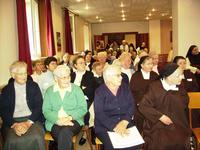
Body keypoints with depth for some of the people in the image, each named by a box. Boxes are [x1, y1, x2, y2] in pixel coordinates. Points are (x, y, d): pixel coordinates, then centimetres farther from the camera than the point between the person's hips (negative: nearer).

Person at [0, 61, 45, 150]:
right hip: (13, 121, 0)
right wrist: (14, 124, -13)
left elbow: (38, 106, 1)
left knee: (37, 138, -29)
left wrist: (28, 122, -13)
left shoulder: (34, 86, 7)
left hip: (32, 119, 0)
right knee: (12, 141, -29)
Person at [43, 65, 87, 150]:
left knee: (65, 132, -33)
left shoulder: (76, 89, 6)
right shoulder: (49, 91, 9)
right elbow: (46, 110, -1)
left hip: (73, 121, 0)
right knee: (64, 136, -30)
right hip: (55, 122, 1)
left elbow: (83, 108, -1)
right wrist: (58, 120, -19)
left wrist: (70, 117, -17)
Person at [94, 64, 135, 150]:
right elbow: (99, 114, -12)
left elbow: (131, 106, 1)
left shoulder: (125, 88, 7)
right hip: (105, 126, -3)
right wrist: (115, 127, -23)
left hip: (124, 123, 4)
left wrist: (124, 122, -15)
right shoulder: (100, 92, -5)